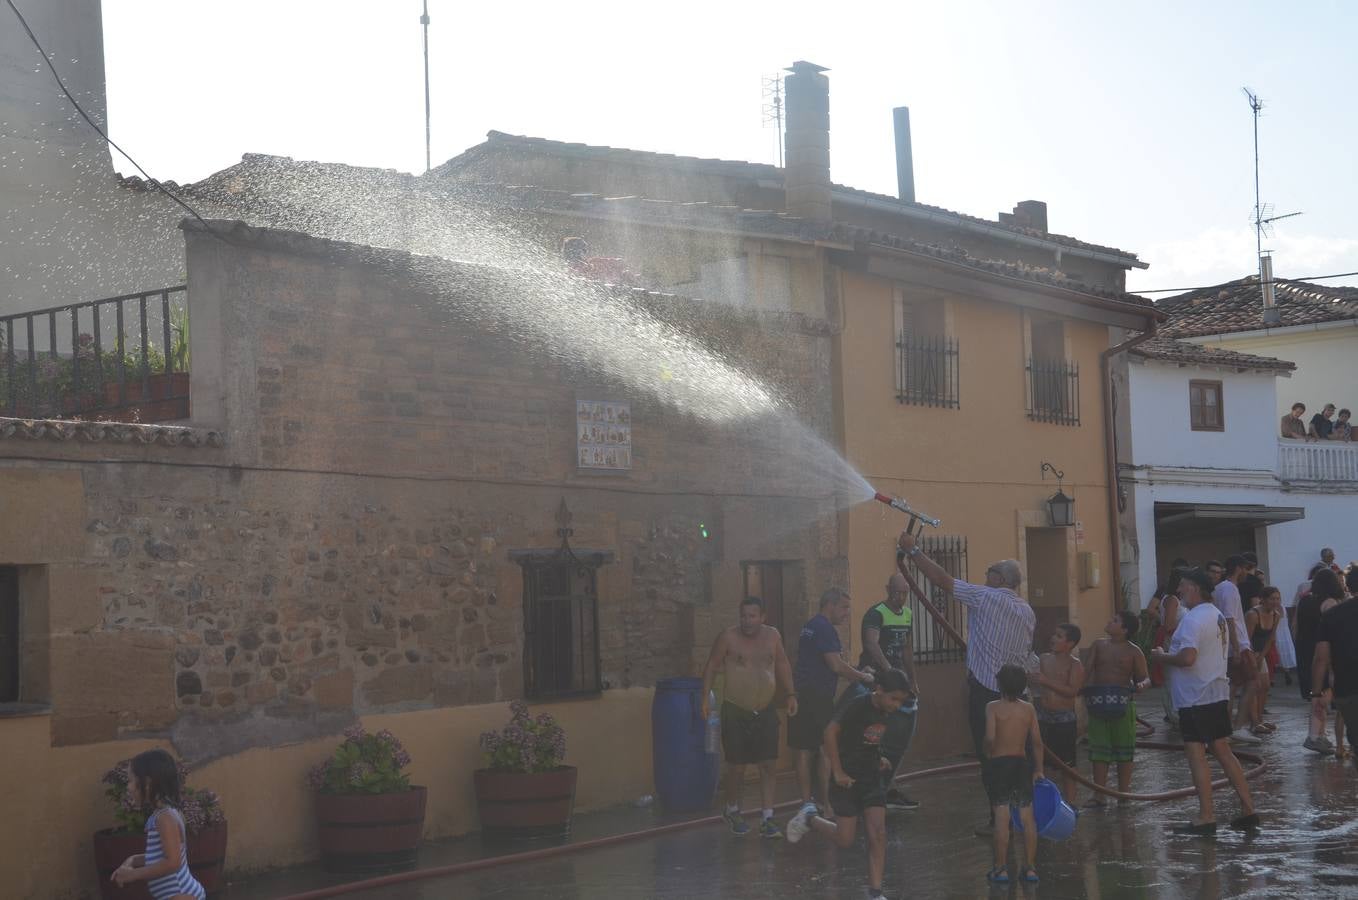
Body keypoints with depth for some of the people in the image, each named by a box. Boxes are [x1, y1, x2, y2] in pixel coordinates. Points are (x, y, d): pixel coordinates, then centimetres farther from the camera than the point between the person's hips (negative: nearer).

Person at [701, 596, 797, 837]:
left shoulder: (772, 636, 3)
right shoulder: (728, 637, -8)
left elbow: (782, 664, 16)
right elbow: (711, 667, -3)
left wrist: (791, 694, 9)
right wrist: (705, 698, -11)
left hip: (765, 711, 3)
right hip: (735, 712, -3)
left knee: (767, 766, 0)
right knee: (737, 766, 4)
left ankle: (767, 820, 5)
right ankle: (732, 810, 29)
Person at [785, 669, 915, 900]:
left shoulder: (885, 711, 2)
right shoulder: (856, 706, -20)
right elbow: (830, 733, -24)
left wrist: (878, 758, 7)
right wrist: (837, 772, -22)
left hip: (872, 778, 6)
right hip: (847, 779, -6)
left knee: (877, 834, -5)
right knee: (844, 840, 1)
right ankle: (808, 819, 28)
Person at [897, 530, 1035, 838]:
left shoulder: (985, 597, -7)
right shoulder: (1027, 611, 12)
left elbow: (942, 579, -9)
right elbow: (1026, 653, 18)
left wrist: (913, 550, -2)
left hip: (985, 687, -7)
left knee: (989, 755, -3)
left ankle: (999, 820, -3)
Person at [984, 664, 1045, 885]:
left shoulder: (993, 707, -8)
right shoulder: (1028, 708, 3)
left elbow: (990, 737, -19)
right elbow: (1037, 741, 2)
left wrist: (989, 753, 1)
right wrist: (1038, 769, 11)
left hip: (999, 764, -3)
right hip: (1023, 764, 3)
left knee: (1001, 818, -2)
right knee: (1027, 817, 7)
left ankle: (1001, 868, 1)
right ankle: (1030, 867, 9)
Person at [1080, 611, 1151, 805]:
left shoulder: (1133, 652, -1)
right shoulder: (1099, 645, 7)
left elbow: (1145, 678, 1)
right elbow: (1087, 670, 3)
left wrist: (1141, 685, -22)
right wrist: (1085, 687, -16)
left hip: (1122, 704, -2)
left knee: (1124, 750, 7)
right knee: (1099, 750, 3)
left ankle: (1123, 793, 18)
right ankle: (1099, 795, 8)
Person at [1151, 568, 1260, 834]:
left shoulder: (1194, 618, -17)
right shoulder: (1218, 616, 15)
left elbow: (1187, 657, -29)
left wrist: (1162, 657, -11)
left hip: (1196, 698, -10)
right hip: (1218, 693, 10)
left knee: (1195, 754, -5)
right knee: (1222, 751, 14)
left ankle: (1206, 817, -5)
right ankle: (1248, 809, 15)